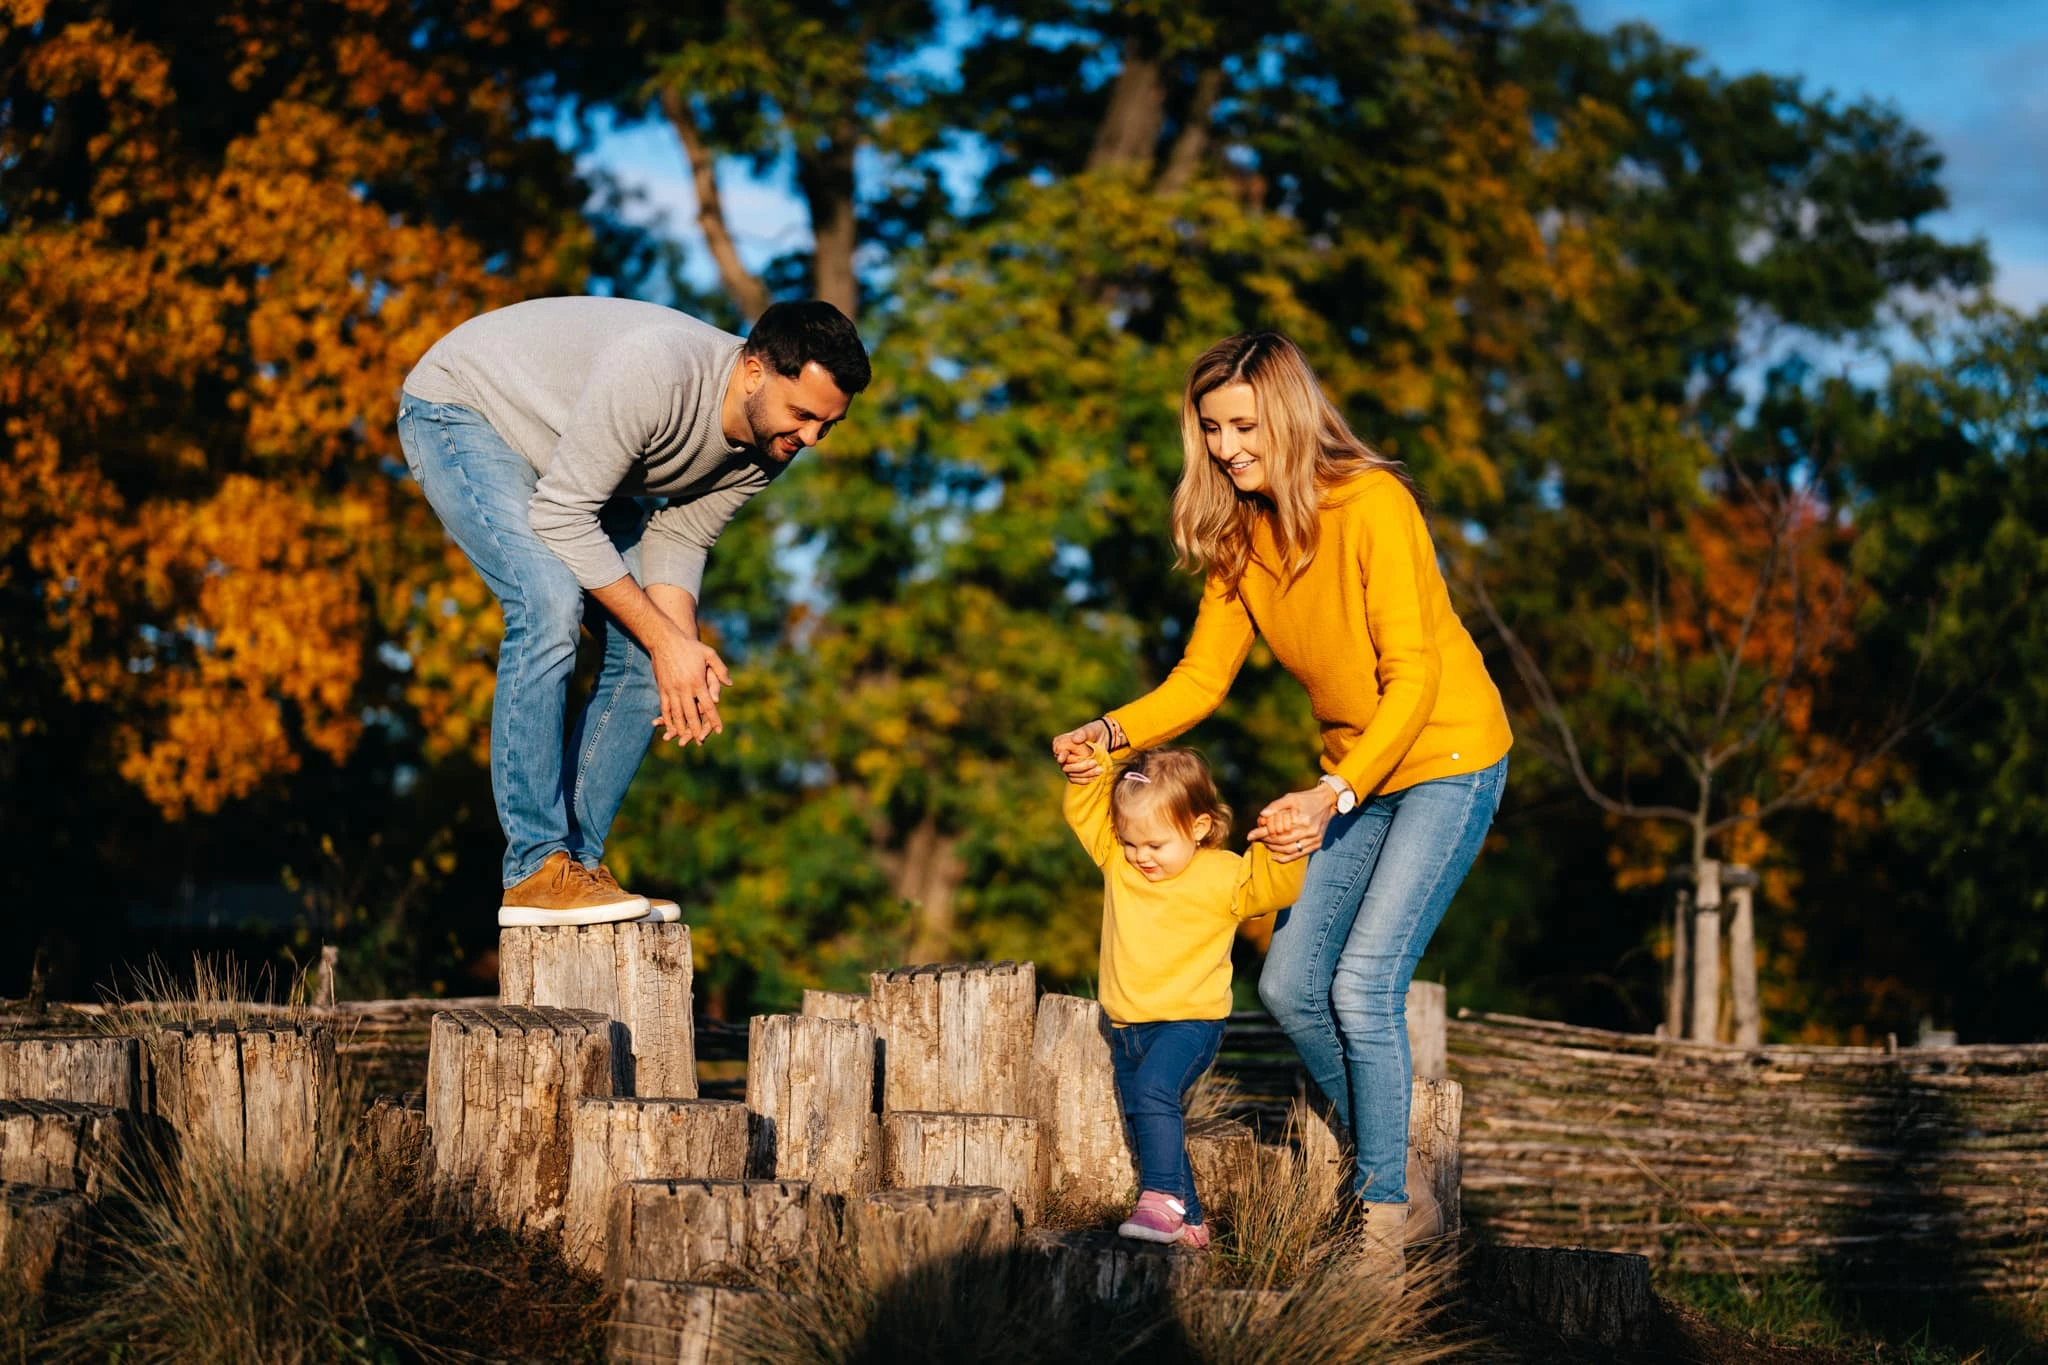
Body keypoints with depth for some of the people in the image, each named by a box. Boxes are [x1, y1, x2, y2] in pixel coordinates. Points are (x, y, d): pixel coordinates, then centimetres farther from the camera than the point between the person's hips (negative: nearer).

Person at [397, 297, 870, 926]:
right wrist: (666, 639, -31)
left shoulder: (768, 445, -14)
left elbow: (678, 539, -5)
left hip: (571, 467, 8)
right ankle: (535, 871, -24)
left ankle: (578, 860, 5)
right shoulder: (653, 373, -39)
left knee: (641, 655, -3)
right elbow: (562, 516, -33)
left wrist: (687, 650, -23)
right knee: (550, 603, -29)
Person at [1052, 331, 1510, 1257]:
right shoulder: (1240, 532, 0)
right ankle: (1377, 1155, 24)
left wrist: (1333, 796, -35)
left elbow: (1413, 676, -25)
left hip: (1447, 758, -8)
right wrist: (1114, 733, -19)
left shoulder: (1373, 505, -22)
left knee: (1364, 984, -16)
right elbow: (1203, 675, 0)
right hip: (1355, 772, 8)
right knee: (1290, 985, 4)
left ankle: (1388, 1209, -4)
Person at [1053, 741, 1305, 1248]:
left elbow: (1277, 885, -15)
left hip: (1190, 1020, -7)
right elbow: (1085, 813, 5)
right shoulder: (1117, 863, 5)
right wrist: (1088, 771, -13)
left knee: (1154, 1091, -32)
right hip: (1128, 1027, 7)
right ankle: (1189, 1224, 23)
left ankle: (1162, 1199, -34)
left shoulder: (1224, 876, -8)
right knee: (1146, 1121, 11)